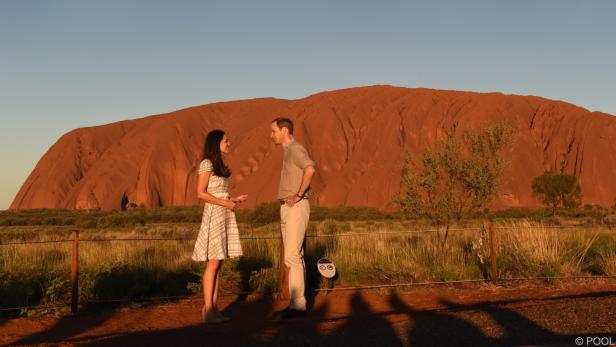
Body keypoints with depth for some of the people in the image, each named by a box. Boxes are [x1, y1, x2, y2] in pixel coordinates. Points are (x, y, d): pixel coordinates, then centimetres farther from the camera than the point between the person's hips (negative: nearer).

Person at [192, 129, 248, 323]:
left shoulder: (219, 165, 19)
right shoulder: (207, 164, -8)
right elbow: (201, 193, -15)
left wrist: (234, 200, 7)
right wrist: (226, 203, -15)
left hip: (225, 215, 9)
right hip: (214, 215, -9)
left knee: (218, 263, 5)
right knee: (213, 263, -9)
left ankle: (214, 309, 7)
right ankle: (207, 310, -6)